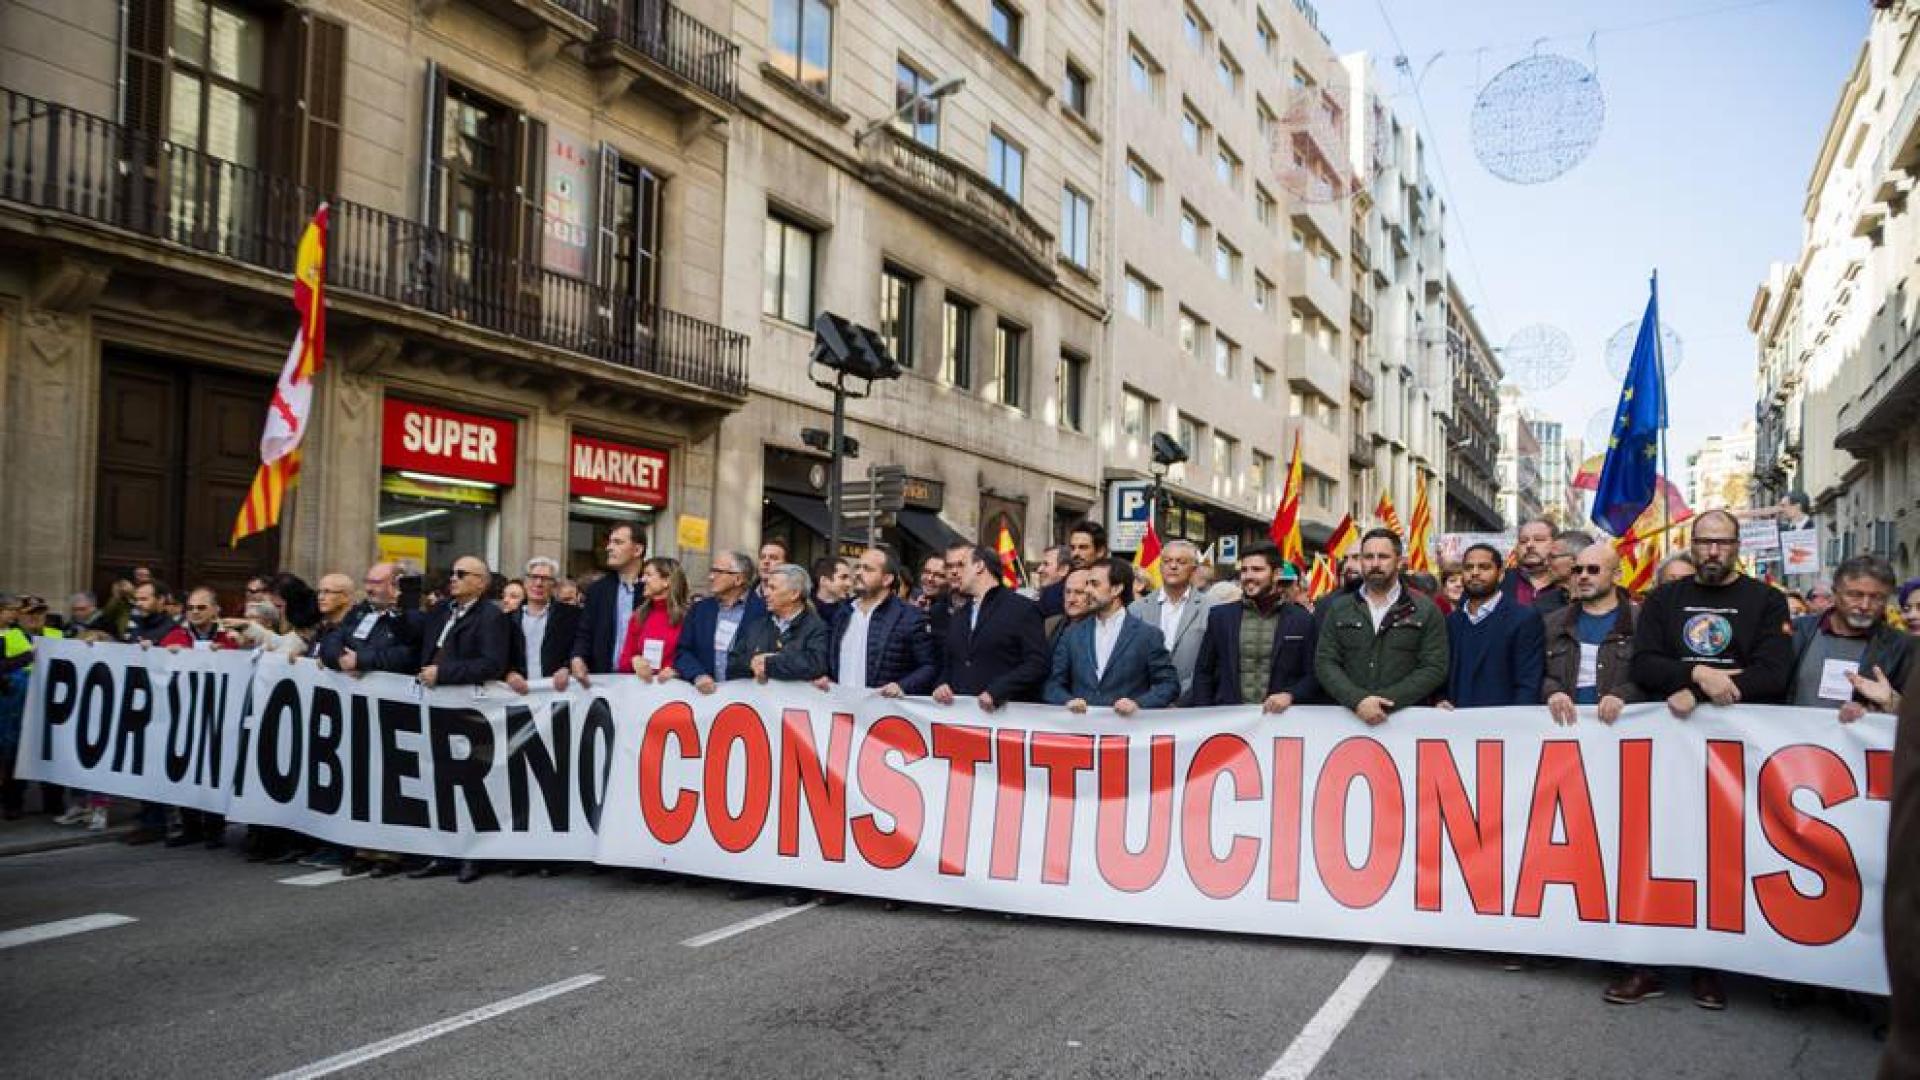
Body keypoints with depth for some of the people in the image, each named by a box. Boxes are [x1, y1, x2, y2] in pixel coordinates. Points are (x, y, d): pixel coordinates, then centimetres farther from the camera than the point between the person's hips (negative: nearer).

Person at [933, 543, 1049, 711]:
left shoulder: (1023, 609, 0)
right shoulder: (957, 618, 21)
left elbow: (1037, 664, -7)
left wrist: (997, 692, -15)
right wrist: (942, 685, 3)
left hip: (1005, 711, -4)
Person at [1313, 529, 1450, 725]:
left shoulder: (1426, 610, 4)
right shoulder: (1338, 608, 8)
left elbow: (1434, 668, -4)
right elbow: (1325, 663, 1)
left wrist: (1387, 701, -15)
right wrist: (1357, 700, -16)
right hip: (1348, 718, 1)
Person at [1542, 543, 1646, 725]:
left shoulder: (1638, 622, 6)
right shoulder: (1554, 623, 16)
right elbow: (1540, 673, 10)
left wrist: (1621, 696, -17)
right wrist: (1552, 692, -10)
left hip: (1617, 721, -3)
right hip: (1567, 720, 3)